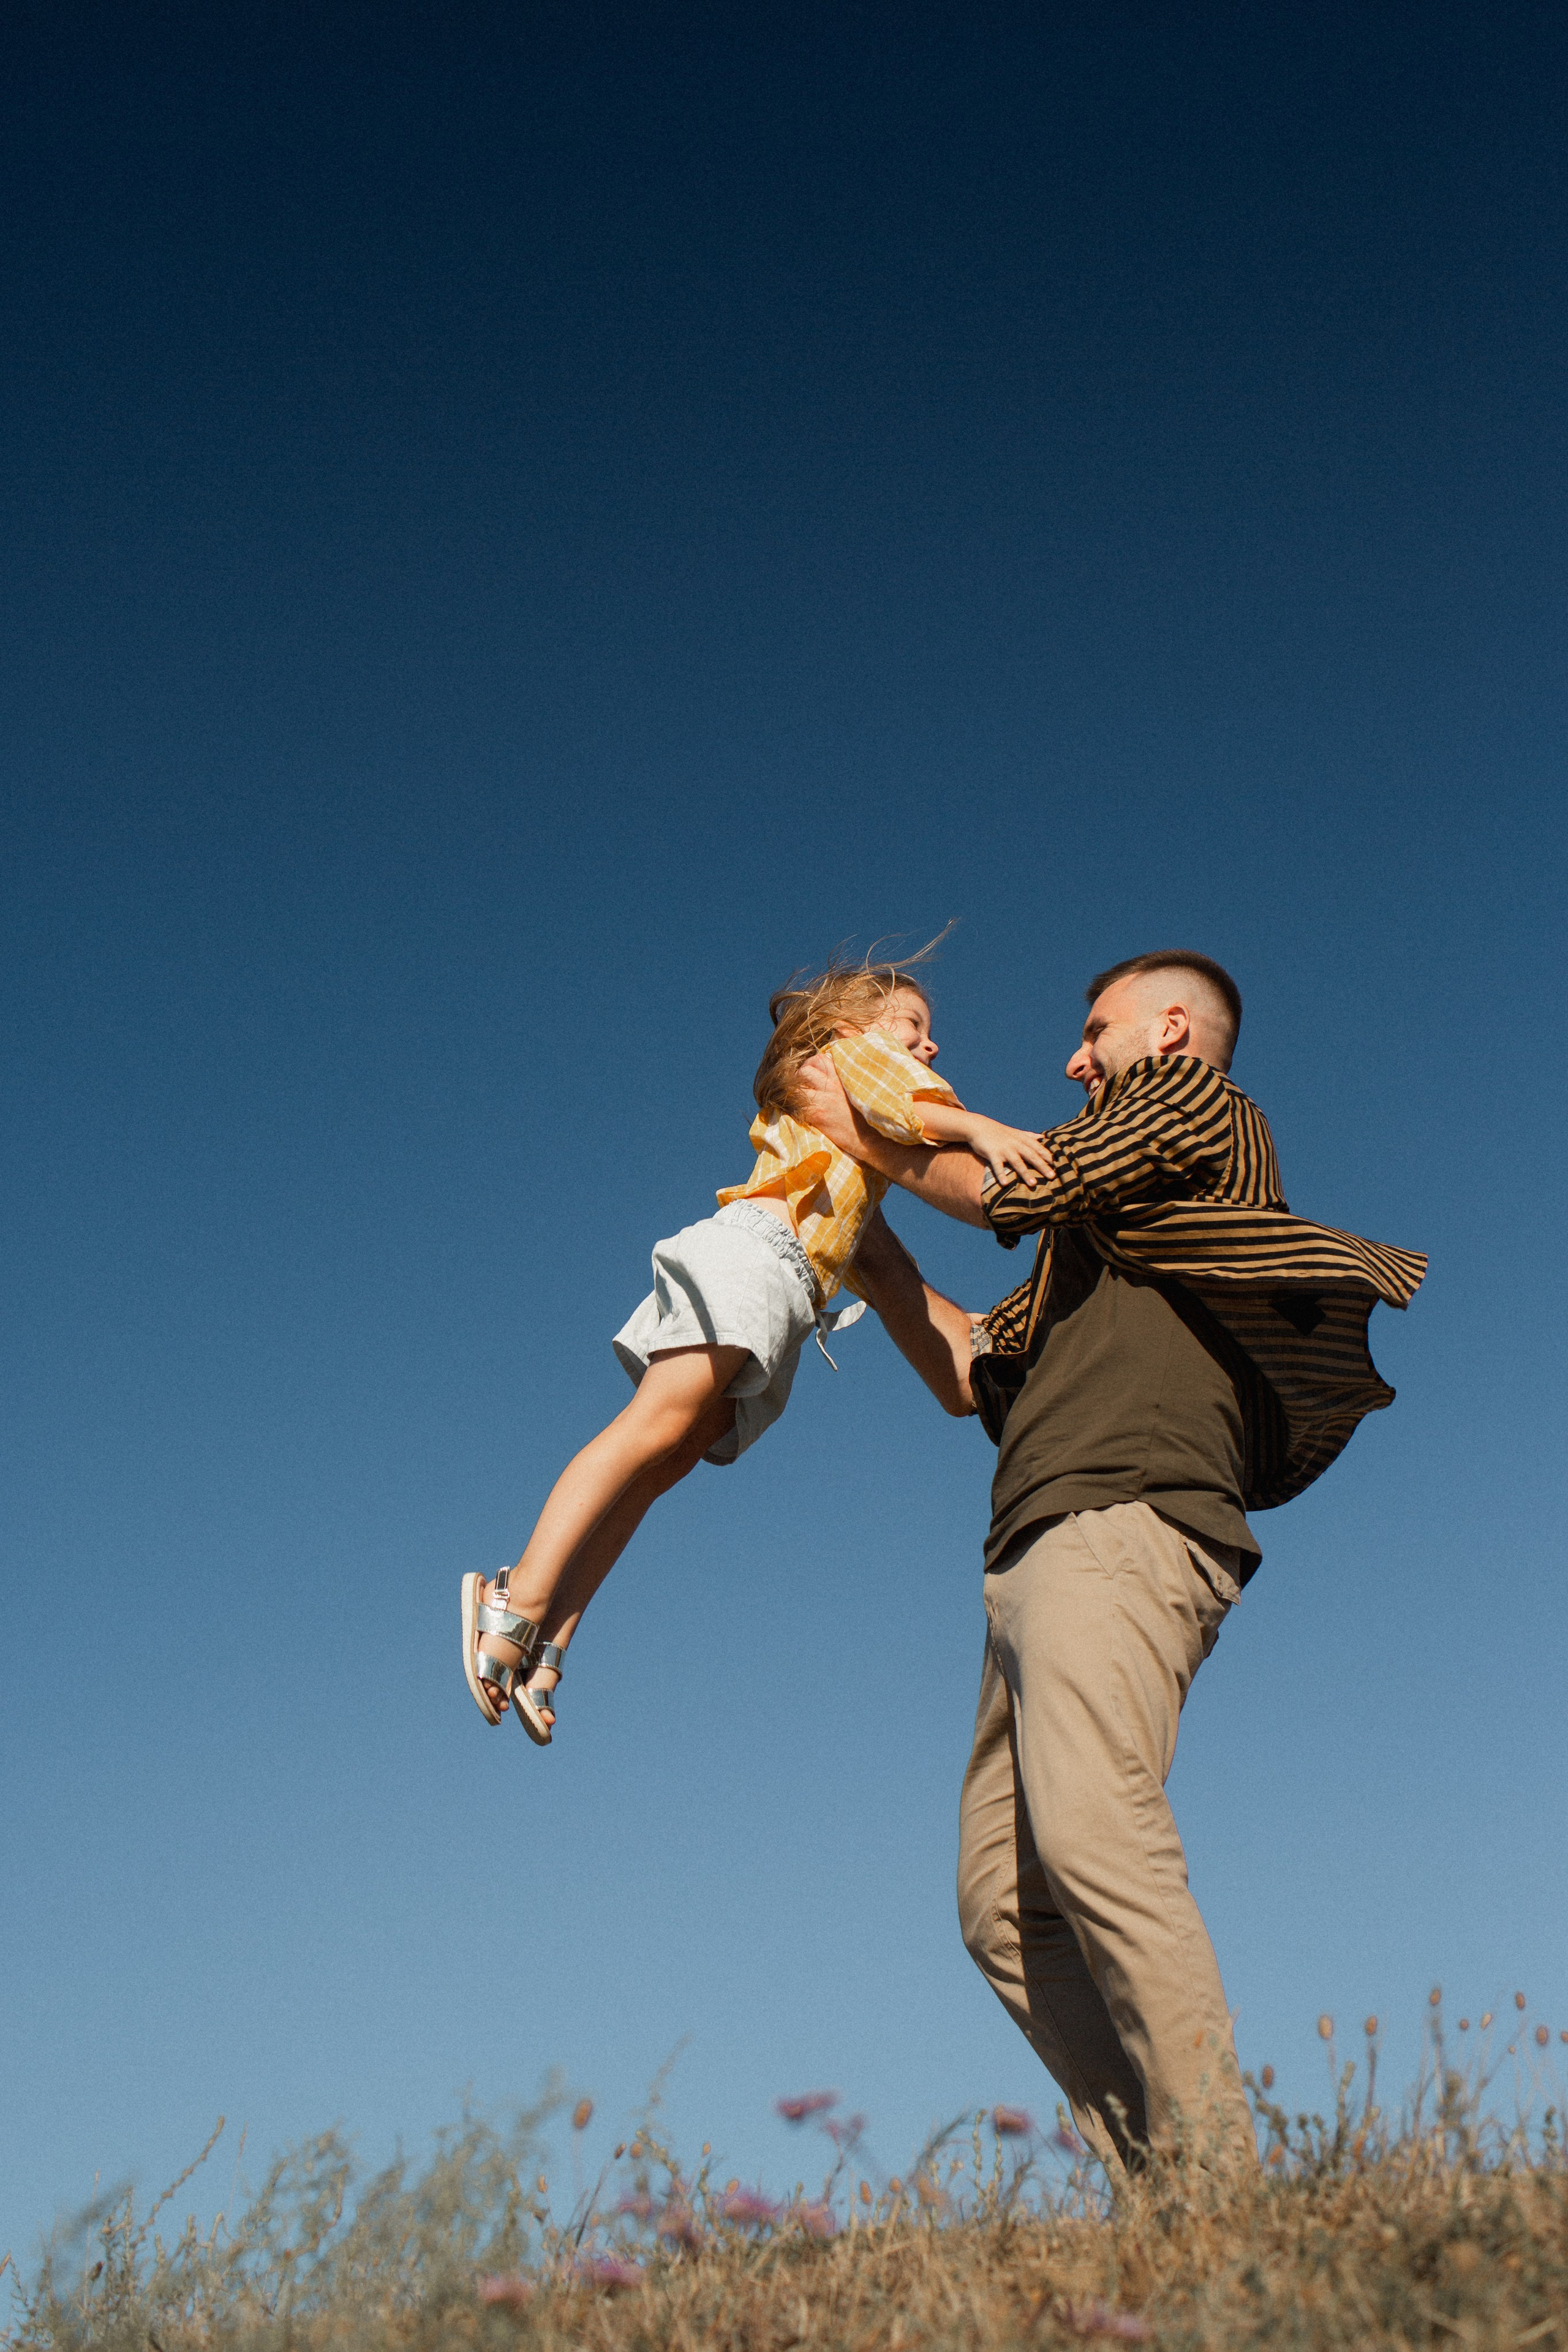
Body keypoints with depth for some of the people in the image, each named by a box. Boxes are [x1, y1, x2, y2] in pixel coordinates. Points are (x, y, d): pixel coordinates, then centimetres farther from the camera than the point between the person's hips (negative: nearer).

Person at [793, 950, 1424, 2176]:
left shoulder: (1203, 1103, 13)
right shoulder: (1112, 1221, 37)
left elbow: (1016, 1188, 2)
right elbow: (973, 1372, 34)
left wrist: (878, 1144, 17)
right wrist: (873, 1249, 34)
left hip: (1122, 1523, -9)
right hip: (1043, 1559, 9)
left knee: (1094, 1836, -27)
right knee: (1005, 1903, -2)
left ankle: (1219, 2174, -30)